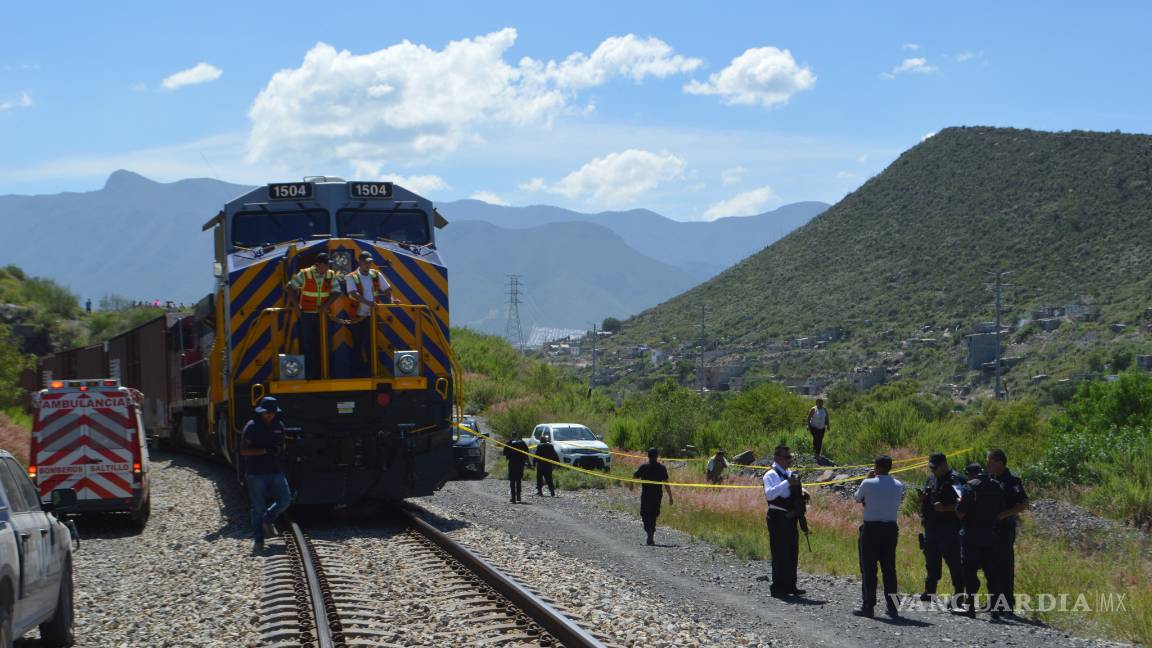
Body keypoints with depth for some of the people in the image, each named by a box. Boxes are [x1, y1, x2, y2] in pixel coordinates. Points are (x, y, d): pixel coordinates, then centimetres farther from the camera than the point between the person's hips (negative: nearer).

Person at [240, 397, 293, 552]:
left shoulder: (278, 426, 8)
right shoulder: (252, 427, -8)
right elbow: (243, 451, -12)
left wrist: (279, 450, -3)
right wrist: (264, 451, -20)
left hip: (274, 471, 5)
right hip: (256, 473, -5)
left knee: (285, 500, -5)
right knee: (258, 508, 0)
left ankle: (268, 520, 21)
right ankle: (259, 541, 10)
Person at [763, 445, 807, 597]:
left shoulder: (790, 474, 16)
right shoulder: (771, 475, -10)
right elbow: (770, 494, -27)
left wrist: (802, 491, 7)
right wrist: (787, 483, -30)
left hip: (791, 518, 8)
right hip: (778, 518, -8)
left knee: (792, 553, 12)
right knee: (779, 553, -6)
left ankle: (790, 585, 21)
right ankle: (777, 587, 0)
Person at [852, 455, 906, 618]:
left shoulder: (868, 484, -10)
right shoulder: (898, 486, 2)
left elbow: (857, 498, 7)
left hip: (871, 528, -4)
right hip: (891, 528, 4)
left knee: (869, 568, 2)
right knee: (889, 568, 10)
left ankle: (868, 606, 1)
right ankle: (892, 607, 11)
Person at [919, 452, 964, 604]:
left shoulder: (955, 480, -12)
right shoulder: (931, 478, 14)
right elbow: (927, 500, 23)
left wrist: (945, 508, -24)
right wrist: (923, 498, 1)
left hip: (948, 529, -8)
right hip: (931, 527, 8)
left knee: (953, 561, -6)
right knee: (931, 561, 14)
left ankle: (959, 592, -1)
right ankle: (929, 591, 22)